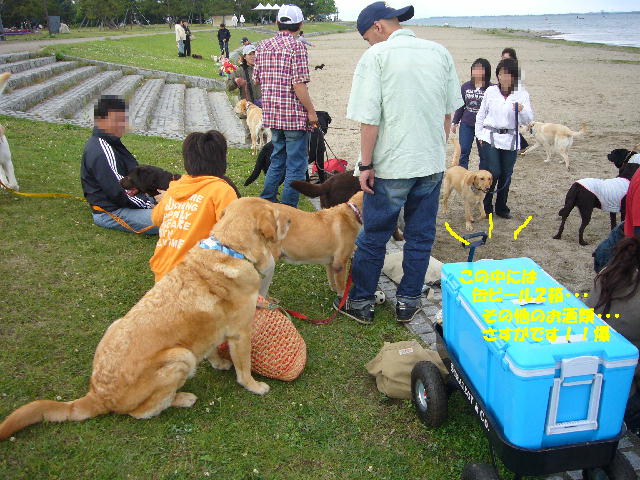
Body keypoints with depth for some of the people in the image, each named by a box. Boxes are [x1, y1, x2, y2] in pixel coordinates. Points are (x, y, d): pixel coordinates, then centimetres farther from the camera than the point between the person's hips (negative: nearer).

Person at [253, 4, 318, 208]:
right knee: (296, 166, 2)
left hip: (271, 114, 7)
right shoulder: (296, 47, -12)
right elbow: (299, 85, -18)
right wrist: (311, 112, -10)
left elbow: (256, 79, 13)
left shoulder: (262, 46, 8)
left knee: (277, 160, 22)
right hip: (295, 116, -7)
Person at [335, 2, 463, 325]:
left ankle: (360, 303, 22)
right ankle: (408, 302, 25)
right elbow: (449, 112, 11)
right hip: (432, 164, 5)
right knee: (421, 237, 14)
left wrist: (365, 165, -8)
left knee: (373, 238, 9)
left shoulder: (376, 56, -9)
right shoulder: (440, 53, 6)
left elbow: (369, 119, -15)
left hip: (391, 166, -4)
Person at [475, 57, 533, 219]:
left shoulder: (522, 94, -1)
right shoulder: (490, 91, 0)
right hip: (490, 137, -1)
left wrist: (522, 110, -25)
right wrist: (480, 135, 7)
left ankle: (501, 207, 24)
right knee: (494, 172, -9)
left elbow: (528, 120, -5)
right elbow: (481, 114, 10)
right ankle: (486, 205, 11)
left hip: (510, 140, 1)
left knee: (506, 175, 8)